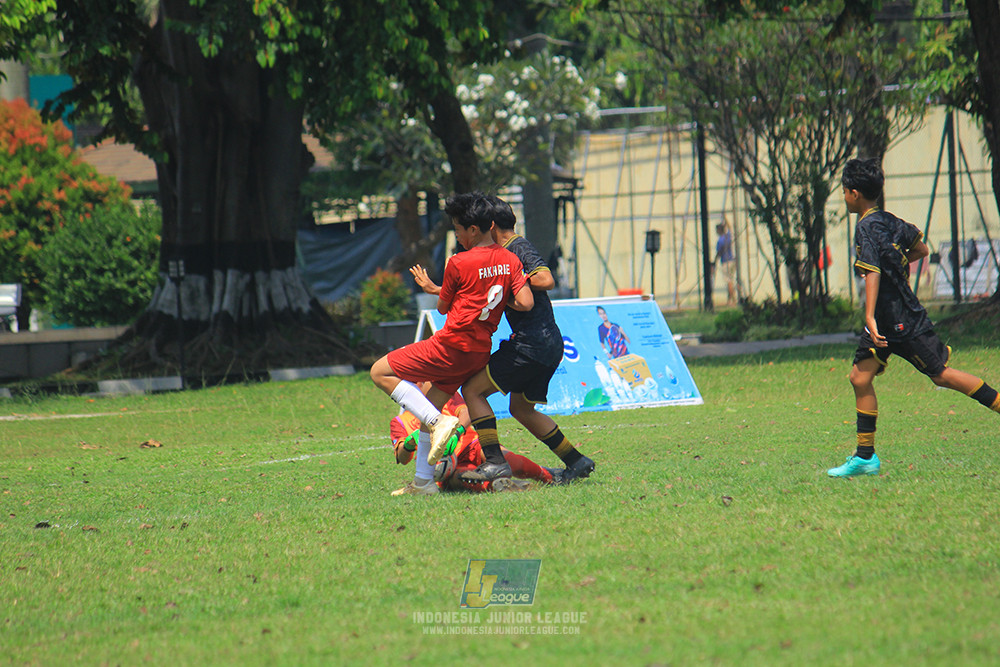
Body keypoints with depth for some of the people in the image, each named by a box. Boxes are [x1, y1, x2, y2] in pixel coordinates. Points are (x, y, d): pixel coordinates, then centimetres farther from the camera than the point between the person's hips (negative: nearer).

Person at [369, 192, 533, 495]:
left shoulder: (458, 264, -13)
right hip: (480, 353, 8)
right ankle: (423, 481, 19)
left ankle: (439, 422, -13)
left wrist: (432, 289, 20)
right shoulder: (510, 260, 3)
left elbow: (443, 307, 0)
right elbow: (525, 303, -6)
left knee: (380, 372, -1)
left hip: (451, 345, -8)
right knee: (429, 406, 20)